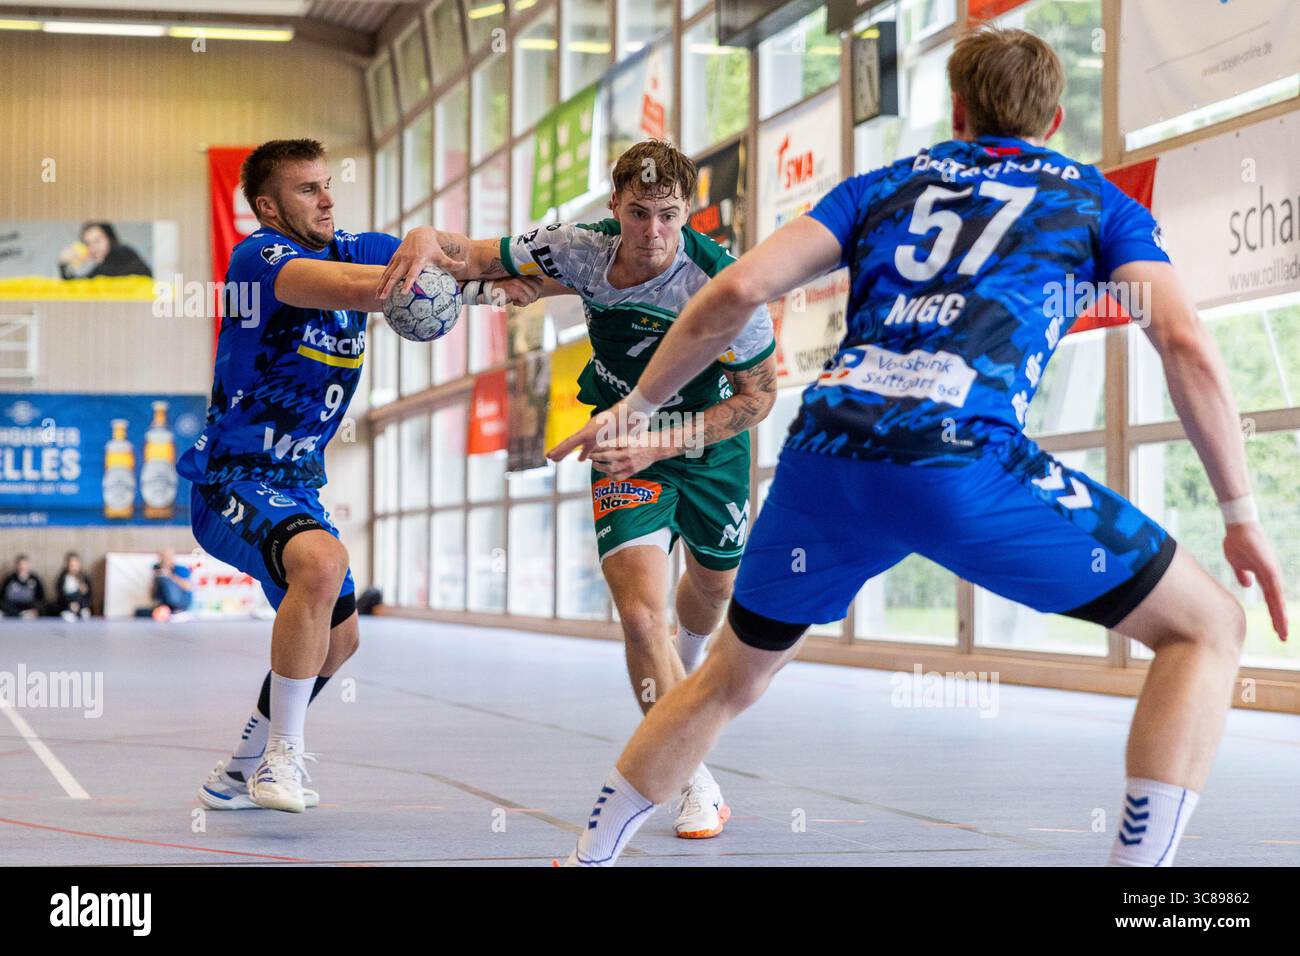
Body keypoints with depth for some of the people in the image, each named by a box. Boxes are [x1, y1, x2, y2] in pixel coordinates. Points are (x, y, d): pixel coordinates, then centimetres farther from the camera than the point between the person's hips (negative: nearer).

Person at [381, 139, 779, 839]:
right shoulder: (579, 249, -22)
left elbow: (758, 394, -18)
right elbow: (474, 259, -11)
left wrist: (662, 444, -27)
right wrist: (426, 241, -35)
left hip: (710, 439, 1)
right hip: (627, 440, 0)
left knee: (714, 584, 23)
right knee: (640, 610, -19)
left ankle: (681, 679, 62)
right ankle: (695, 782, -4)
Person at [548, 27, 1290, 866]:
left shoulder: (886, 185, 27)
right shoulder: (1094, 199, 22)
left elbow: (738, 289, 14)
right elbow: (1186, 343, 6)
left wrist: (635, 409, 25)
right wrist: (1242, 515, 10)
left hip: (822, 453, 4)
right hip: (959, 455, -4)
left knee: (733, 678, 28)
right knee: (1206, 626, 9)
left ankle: (586, 857, 33)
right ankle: (1138, 855, -5)